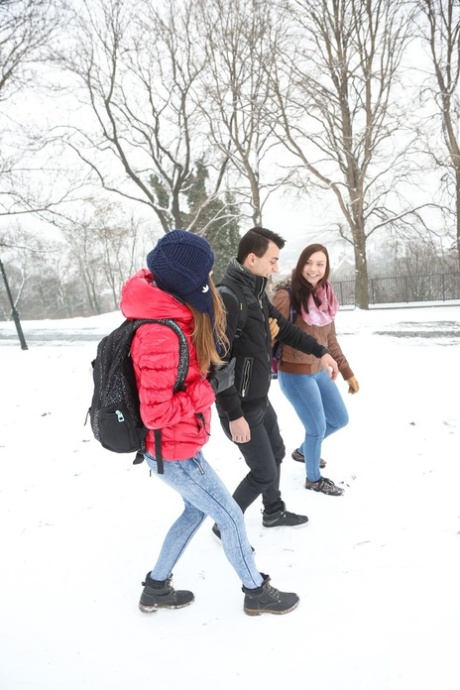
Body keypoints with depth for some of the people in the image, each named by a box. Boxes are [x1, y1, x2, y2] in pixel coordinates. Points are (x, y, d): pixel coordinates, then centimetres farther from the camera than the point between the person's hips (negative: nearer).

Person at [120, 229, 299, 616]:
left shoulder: (168, 313, -1)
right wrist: (211, 386, -23)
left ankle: (156, 588, 38)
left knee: (196, 510, 25)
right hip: (175, 453, -9)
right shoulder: (160, 336, -31)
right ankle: (256, 592, 30)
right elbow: (156, 414, -29)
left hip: (177, 446, 10)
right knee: (231, 517, 8)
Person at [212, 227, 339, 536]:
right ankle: (226, 525, 21)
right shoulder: (227, 297, -26)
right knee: (264, 472, 1)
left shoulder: (255, 292, 4)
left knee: (276, 452, 24)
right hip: (241, 406, -9)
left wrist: (321, 351, 21)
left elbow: (283, 327, 20)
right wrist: (234, 415, -25)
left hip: (260, 398, 10)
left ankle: (274, 511, 45)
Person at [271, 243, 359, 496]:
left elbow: (330, 340, 13)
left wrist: (347, 372, 15)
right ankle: (313, 478, 31)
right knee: (317, 427, 4)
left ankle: (303, 450, 43)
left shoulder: (324, 297, 5)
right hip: (295, 374, -8)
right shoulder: (286, 294, -18)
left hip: (319, 371, 8)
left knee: (340, 419, 18)